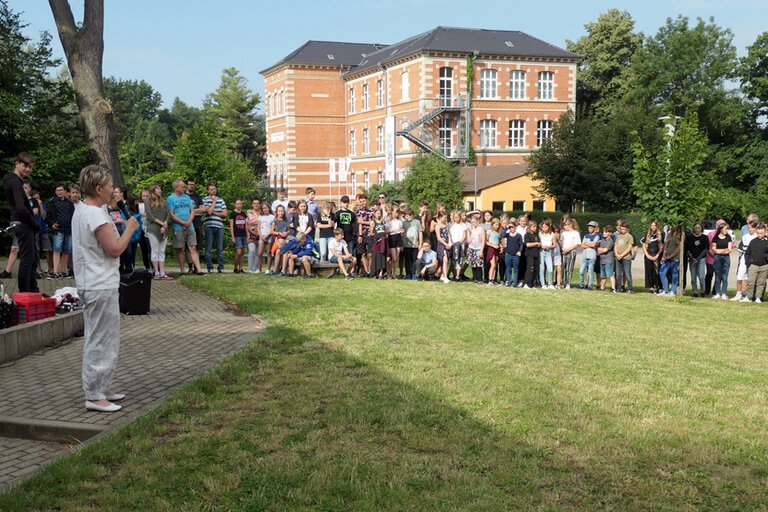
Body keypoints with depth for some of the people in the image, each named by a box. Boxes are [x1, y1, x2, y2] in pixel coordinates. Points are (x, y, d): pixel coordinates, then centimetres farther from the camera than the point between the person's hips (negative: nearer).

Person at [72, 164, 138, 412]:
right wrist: (129, 229, -7)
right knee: (100, 341, -4)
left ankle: (102, 388, 27)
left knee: (102, 339, 18)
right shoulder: (96, 215, -19)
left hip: (93, 284, 11)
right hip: (100, 287, -11)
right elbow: (115, 249, -20)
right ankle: (94, 396, 2)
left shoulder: (82, 211, 14)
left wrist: (122, 229, 11)